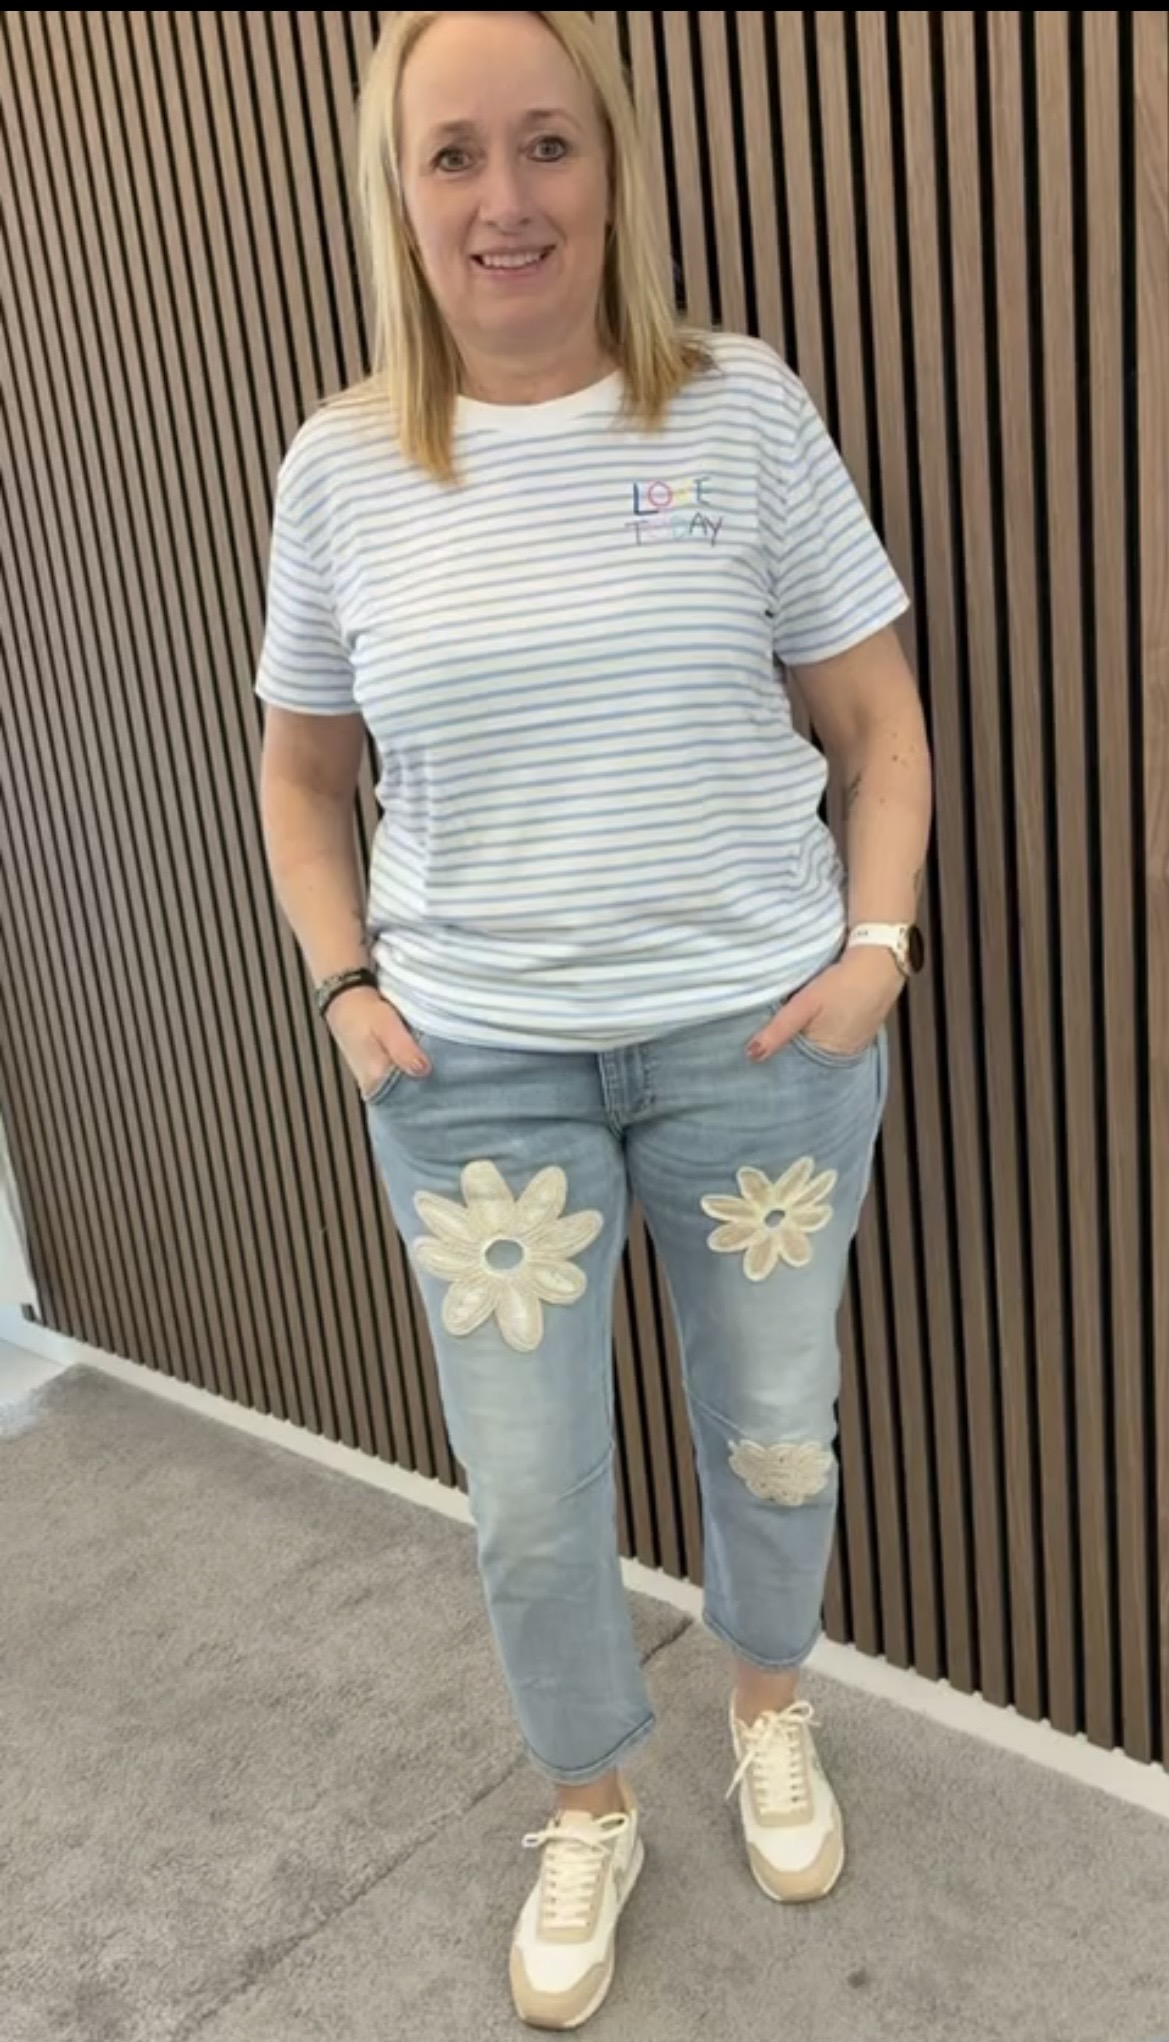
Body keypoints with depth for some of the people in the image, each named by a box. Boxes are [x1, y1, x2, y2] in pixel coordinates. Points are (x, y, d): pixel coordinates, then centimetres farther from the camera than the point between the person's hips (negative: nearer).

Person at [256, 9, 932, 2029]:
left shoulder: (742, 408, -4)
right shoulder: (341, 464, 0)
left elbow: (876, 719, 2)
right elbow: (300, 769, 11)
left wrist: (876, 945, -9)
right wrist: (345, 987, -1)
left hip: (755, 1029, 0)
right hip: (474, 1062, 1)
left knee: (774, 1427, 17)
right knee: (527, 1498, 8)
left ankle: (769, 1714, 48)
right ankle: (589, 1810, 38)